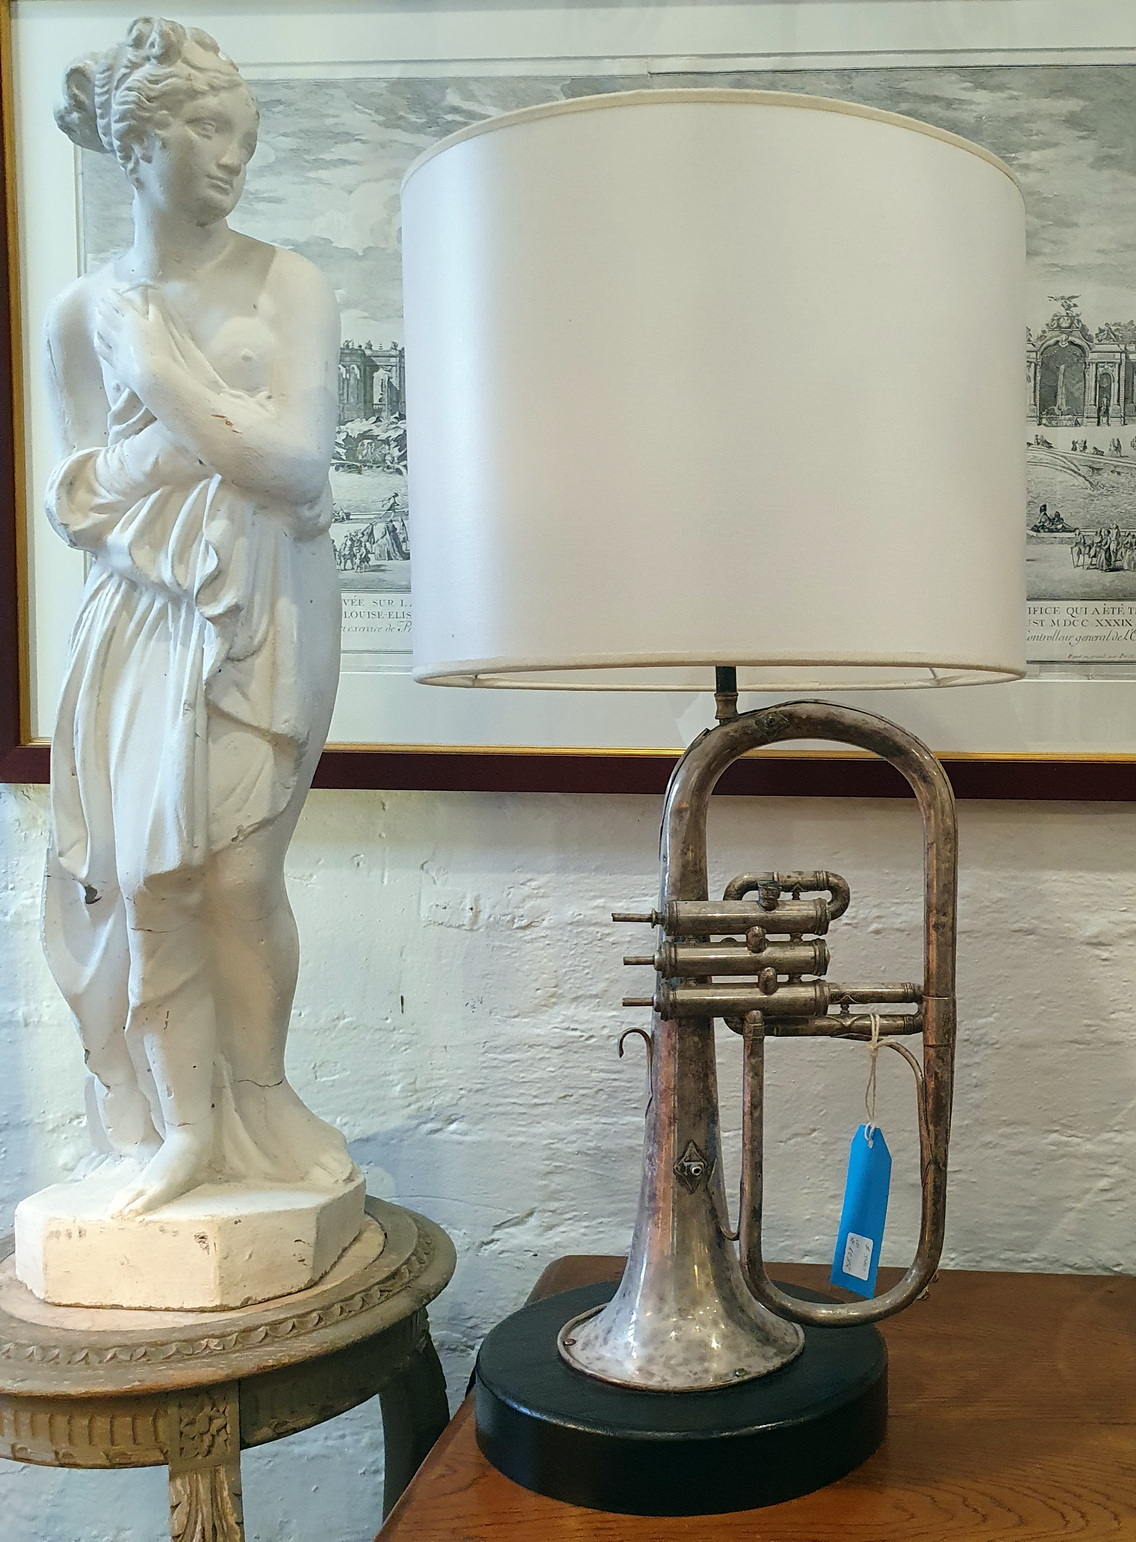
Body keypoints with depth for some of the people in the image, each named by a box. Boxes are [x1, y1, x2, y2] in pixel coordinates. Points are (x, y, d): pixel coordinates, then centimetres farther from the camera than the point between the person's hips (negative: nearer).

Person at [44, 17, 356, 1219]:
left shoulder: (287, 288, 3)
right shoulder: (86, 311, 7)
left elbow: (301, 461, -7)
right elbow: (76, 495, 5)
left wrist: (165, 375, -7)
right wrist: (221, 437, -9)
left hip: (264, 616, -1)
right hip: (141, 620, 2)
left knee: (238, 872, -5)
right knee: (148, 870, -2)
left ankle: (256, 1112, 15)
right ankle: (181, 1122, 13)